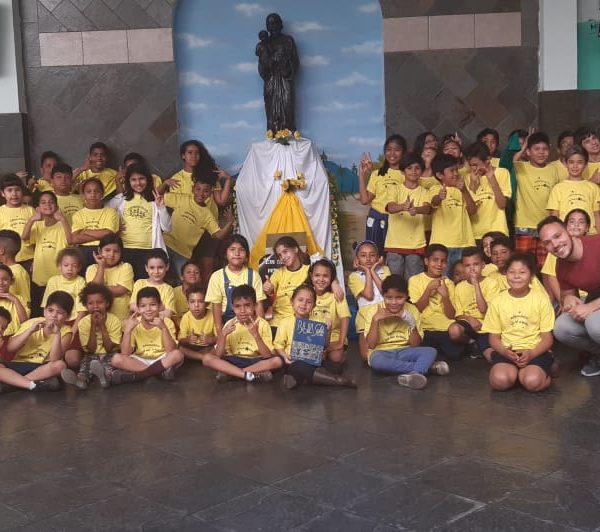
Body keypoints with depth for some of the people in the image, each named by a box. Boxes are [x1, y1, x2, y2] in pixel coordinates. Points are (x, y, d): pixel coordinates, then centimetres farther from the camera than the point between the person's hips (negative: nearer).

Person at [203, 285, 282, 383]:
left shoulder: (262, 324, -6)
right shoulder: (230, 325, 0)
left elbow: (268, 356, -15)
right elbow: (218, 355, -6)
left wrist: (256, 334, -27)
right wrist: (223, 334, -21)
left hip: (256, 361, -1)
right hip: (234, 362, 1)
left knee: (278, 361, -31)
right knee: (207, 359, -22)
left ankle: (229, 373, -22)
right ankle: (249, 374, -28)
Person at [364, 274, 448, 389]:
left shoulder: (412, 310, -2)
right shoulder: (375, 310, -7)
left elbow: (415, 344, -4)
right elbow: (371, 345, -12)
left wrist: (412, 323, -18)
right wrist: (375, 319, -20)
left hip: (404, 351, 2)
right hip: (382, 352, -2)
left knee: (431, 351, -24)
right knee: (376, 360, -38)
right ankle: (426, 366, -28)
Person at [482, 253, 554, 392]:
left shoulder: (541, 300, 1)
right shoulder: (497, 302, 5)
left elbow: (547, 338, 1)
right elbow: (494, 337, 7)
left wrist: (531, 353, -19)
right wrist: (504, 351, -15)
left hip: (535, 351, -2)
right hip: (507, 351, 2)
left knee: (532, 382, -33)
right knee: (499, 380, -30)